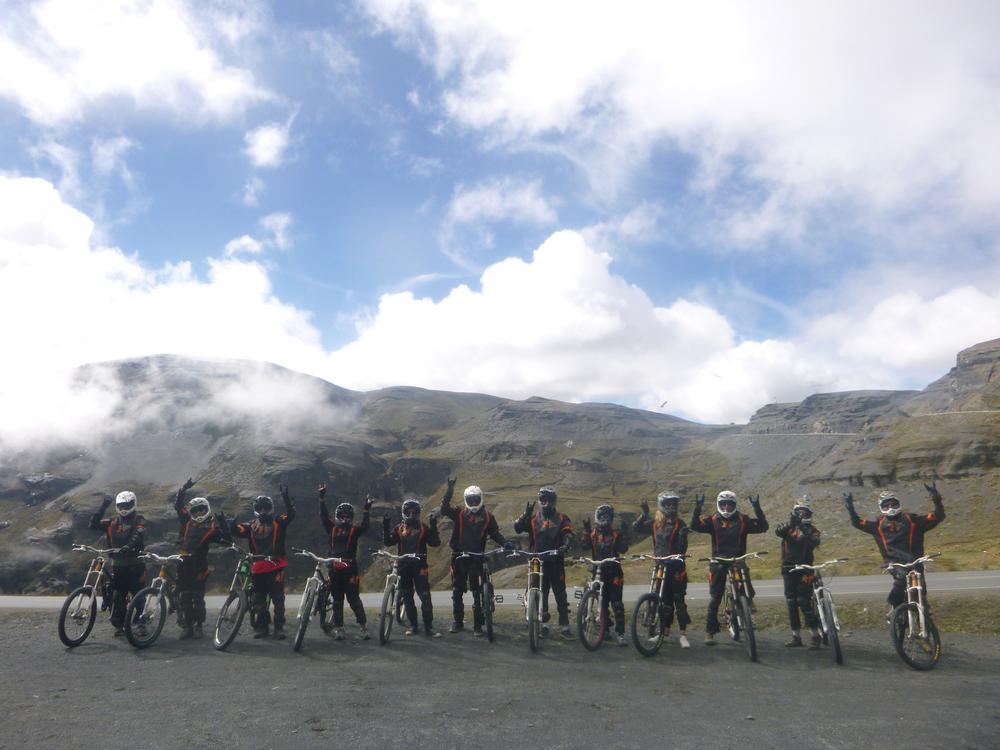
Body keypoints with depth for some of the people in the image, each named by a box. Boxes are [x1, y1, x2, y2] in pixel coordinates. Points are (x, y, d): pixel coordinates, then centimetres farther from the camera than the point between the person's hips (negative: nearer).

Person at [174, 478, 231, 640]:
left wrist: (223, 523, -14)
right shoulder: (187, 522, 13)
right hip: (183, 564, 3)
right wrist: (183, 490, 8)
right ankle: (187, 627, 12)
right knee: (183, 599, 5)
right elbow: (178, 505, 16)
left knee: (198, 598, 1)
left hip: (199, 566, -3)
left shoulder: (212, 527, 3)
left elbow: (227, 539, -6)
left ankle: (198, 626, 12)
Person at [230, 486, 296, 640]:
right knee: (259, 598, 10)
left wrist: (285, 496, -22)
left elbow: (291, 514, -13)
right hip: (258, 568, 4)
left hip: (276, 566, -3)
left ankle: (279, 627, 5)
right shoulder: (251, 526, 11)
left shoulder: (278, 523, 2)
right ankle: (262, 627, 22)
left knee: (278, 598, -3)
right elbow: (235, 530, 1)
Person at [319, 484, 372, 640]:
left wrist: (367, 510, -25)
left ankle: (364, 626, 4)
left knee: (353, 599, -3)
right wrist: (322, 499, -6)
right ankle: (338, 628, 16)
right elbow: (324, 516, 1)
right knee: (337, 600, 9)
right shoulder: (332, 528, 10)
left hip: (350, 568, -3)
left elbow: (364, 526, -15)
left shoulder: (354, 530, 3)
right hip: (334, 568, 3)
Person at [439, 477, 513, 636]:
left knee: (478, 592, -3)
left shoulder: (487, 516, 3)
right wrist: (450, 489, -18)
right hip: (459, 557, 1)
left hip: (477, 558, -1)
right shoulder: (459, 514, 2)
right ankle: (457, 621, 23)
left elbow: (495, 534, 6)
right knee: (457, 591, 10)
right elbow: (444, 508, -12)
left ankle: (478, 625, 4)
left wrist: (505, 544, -12)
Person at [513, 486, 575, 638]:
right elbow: (518, 528, -6)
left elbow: (568, 534, -10)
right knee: (541, 594, 10)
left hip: (556, 562, -1)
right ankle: (543, 623, 22)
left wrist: (565, 545, -31)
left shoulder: (562, 519, 4)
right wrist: (526, 514, -20)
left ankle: (564, 626, 6)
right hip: (538, 562, 1)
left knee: (560, 594, -1)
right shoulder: (533, 518, 6)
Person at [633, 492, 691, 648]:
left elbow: (682, 548, -11)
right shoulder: (654, 523, 6)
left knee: (679, 600, -3)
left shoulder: (679, 524, -5)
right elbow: (636, 528, -3)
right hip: (660, 566, 4)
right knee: (664, 600, 11)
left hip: (676, 566, -4)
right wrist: (644, 514, -13)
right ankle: (664, 631, 22)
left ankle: (683, 634, 5)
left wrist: (683, 536, -30)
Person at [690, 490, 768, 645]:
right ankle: (710, 631, 8)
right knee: (715, 598, 1)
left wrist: (757, 508, -19)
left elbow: (762, 527, -8)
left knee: (747, 594, -15)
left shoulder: (742, 519, 3)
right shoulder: (713, 520, 1)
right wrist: (698, 508, -25)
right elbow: (695, 526, -13)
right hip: (718, 562, 0)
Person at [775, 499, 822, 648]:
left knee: (804, 602, -9)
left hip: (804, 570, -3)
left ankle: (816, 635, 5)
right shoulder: (788, 527, 7)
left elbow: (815, 542, -18)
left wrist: (806, 529, -29)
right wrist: (790, 523, -30)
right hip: (789, 570, 3)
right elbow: (778, 532, -16)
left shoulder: (812, 529, 4)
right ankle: (796, 636, 16)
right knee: (791, 603, 6)